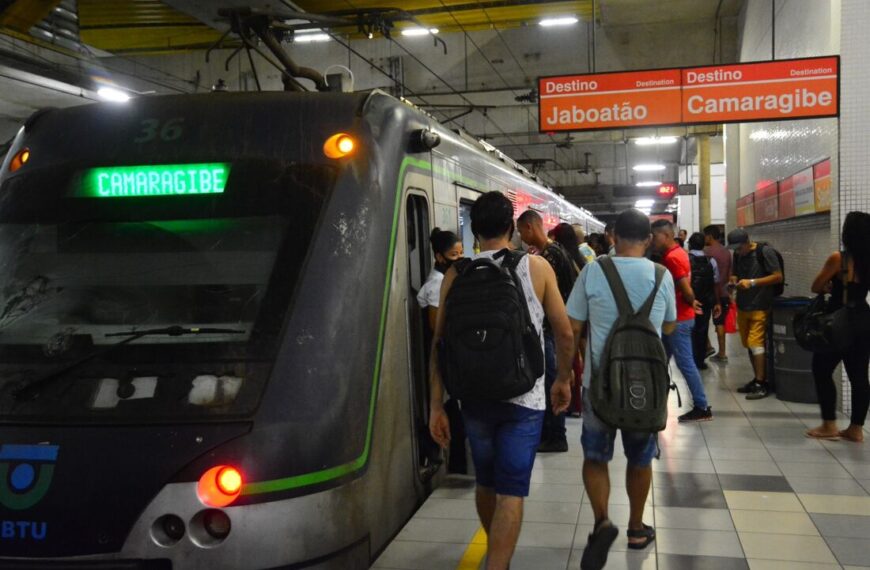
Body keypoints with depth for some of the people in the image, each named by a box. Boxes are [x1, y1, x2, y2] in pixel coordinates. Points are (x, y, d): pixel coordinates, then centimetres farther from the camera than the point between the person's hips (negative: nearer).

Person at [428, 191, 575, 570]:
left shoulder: (456, 274, -1)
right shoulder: (537, 267, -3)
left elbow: (439, 342, -4)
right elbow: (564, 332, 0)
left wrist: (436, 405, 0)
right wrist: (563, 379, 15)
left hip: (474, 396, 3)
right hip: (523, 397, -3)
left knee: (485, 483, 21)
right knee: (511, 492, 0)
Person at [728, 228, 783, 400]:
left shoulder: (765, 251, -10)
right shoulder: (738, 254, 10)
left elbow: (778, 276, -12)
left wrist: (752, 282, -18)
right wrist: (734, 280, -1)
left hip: (759, 306, -7)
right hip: (742, 306, 7)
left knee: (756, 343, -11)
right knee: (749, 344, 10)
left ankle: (761, 384, -6)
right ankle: (757, 379, 20)